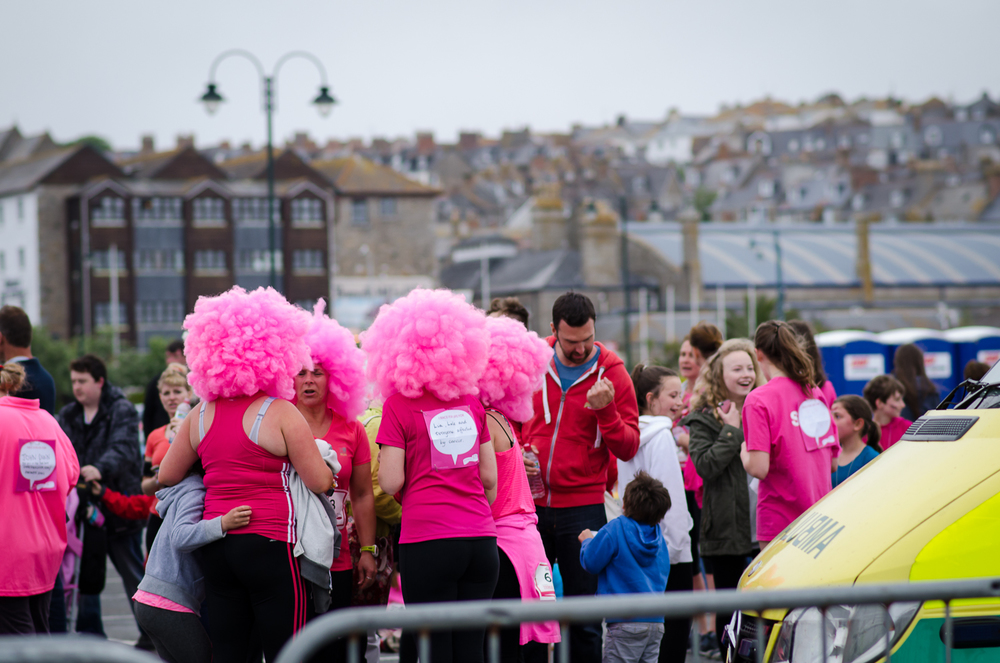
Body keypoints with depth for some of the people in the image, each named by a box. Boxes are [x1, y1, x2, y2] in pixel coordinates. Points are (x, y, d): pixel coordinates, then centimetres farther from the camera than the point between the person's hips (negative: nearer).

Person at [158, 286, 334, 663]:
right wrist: (327, 466, 12)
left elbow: (166, 477, 17)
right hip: (270, 546, -6)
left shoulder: (200, 416, 7)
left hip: (216, 549, 6)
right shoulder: (280, 413, -9)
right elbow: (320, 483, -9)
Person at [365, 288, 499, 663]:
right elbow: (490, 478, 12)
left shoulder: (399, 404, -3)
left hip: (427, 541, -4)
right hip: (481, 541, 4)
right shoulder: (471, 400, 10)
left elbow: (391, 483, -5)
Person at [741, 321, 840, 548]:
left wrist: (744, 452, 4)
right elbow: (833, 463, 15)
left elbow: (759, 468, -16)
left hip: (779, 523, -6)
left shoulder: (758, 399, -9)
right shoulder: (816, 394, 12)